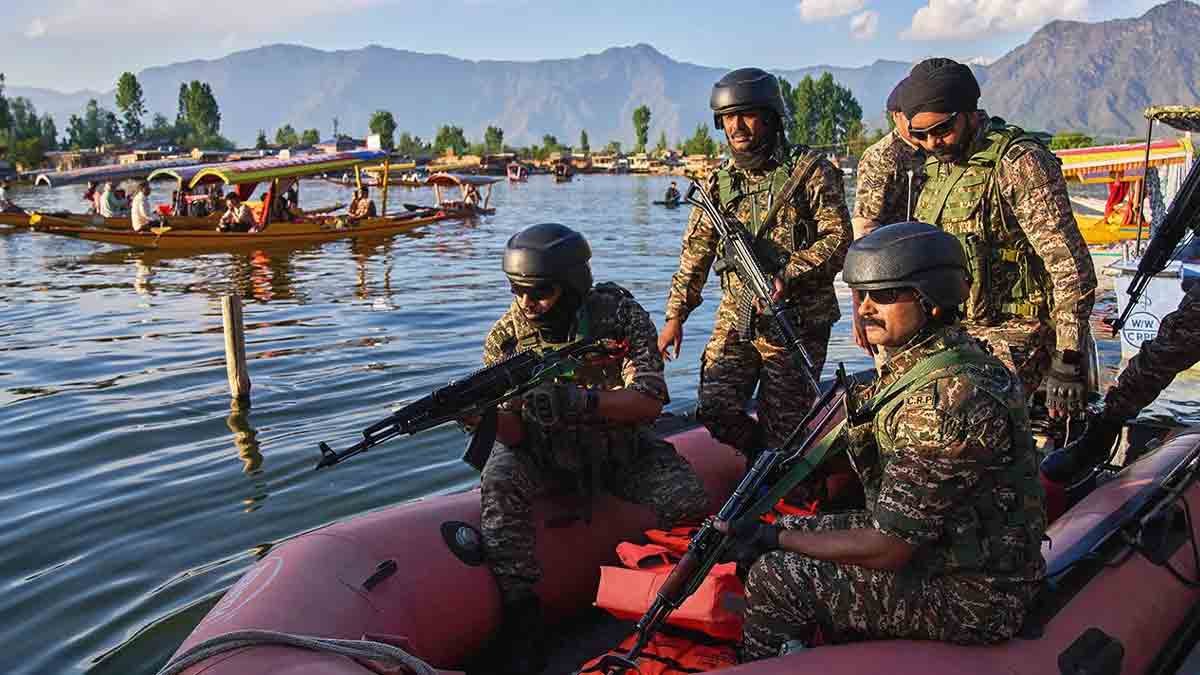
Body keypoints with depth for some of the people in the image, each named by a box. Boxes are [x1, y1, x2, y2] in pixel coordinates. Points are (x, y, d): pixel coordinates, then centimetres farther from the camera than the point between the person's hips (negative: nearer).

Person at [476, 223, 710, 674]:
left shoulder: (618, 314, -17)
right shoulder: (506, 336, -12)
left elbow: (649, 401, -25)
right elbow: (514, 435, -14)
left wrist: (578, 401, -40)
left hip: (623, 451, 0)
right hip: (546, 457, 1)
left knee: (685, 502, -22)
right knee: (500, 477, -28)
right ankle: (520, 615, -18)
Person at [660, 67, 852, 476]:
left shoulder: (810, 171, -4)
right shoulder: (720, 182, 10)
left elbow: (838, 237, -9)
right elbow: (696, 252, 12)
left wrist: (789, 275, -22)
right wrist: (676, 314, 8)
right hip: (736, 317, 4)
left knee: (781, 426, 0)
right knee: (715, 409, -6)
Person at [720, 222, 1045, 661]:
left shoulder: (947, 398, -29)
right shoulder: (916, 362, 2)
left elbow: (887, 549, -25)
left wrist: (773, 539, -16)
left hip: (971, 597, -9)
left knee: (777, 579, -12)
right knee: (791, 533, 13)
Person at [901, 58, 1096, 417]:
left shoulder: (1018, 162, -13)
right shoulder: (937, 165, 12)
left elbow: (1071, 267, -16)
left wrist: (1068, 360, -18)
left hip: (1012, 335, -8)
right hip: (951, 332, 8)